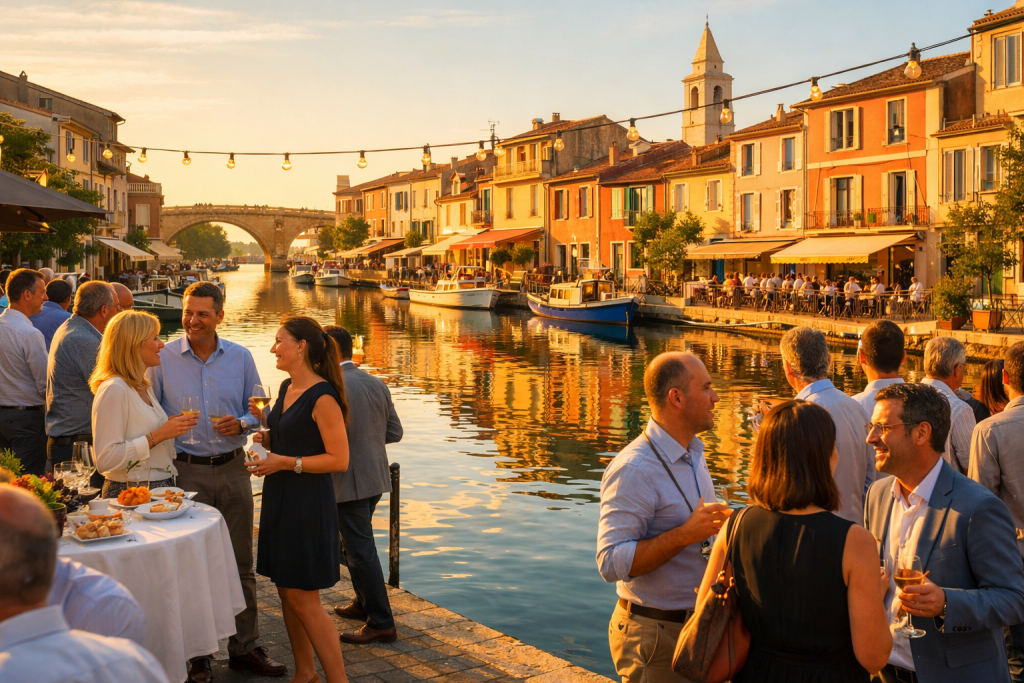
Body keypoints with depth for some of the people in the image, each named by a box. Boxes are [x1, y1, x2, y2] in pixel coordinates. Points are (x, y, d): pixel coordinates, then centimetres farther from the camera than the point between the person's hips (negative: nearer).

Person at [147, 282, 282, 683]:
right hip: (186, 470, -2)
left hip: (232, 468, 2)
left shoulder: (240, 357, 5)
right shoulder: (163, 359, -1)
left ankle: (244, 647, 19)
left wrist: (241, 424, -11)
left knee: (241, 563, 8)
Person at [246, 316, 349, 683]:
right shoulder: (286, 387, 10)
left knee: (303, 598, -5)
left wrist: (285, 463, -20)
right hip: (280, 500, 9)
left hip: (308, 502, -9)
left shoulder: (323, 397, -17)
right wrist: (264, 432, 4)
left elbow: (339, 460, -19)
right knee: (286, 591, 14)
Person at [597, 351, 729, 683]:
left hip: (698, 625, 8)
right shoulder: (634, 469, -21)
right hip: (655, 635, -8)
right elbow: (611, 563, -26)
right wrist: (685, 535, -30)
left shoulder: (693, 454, 10)